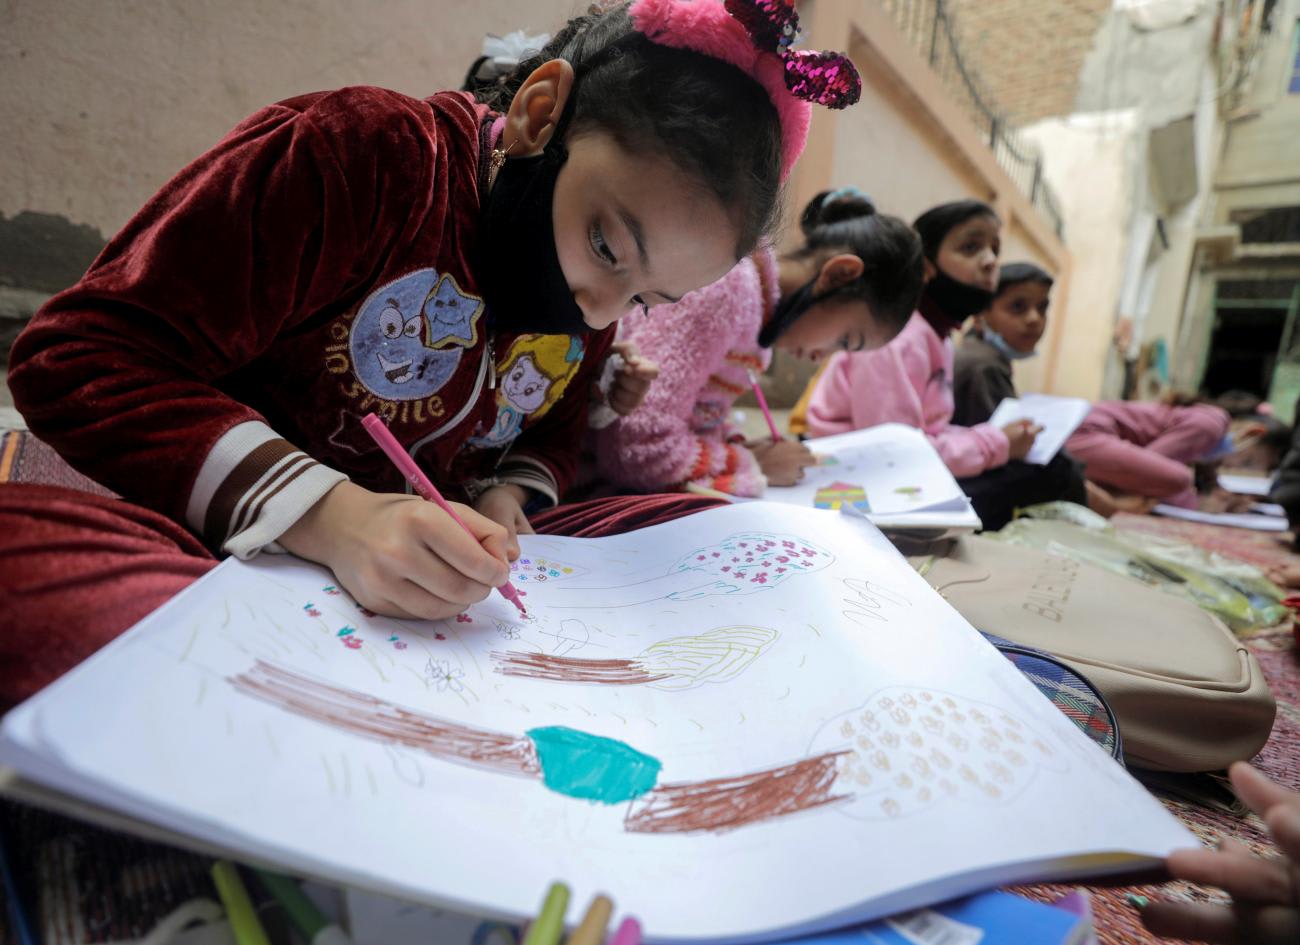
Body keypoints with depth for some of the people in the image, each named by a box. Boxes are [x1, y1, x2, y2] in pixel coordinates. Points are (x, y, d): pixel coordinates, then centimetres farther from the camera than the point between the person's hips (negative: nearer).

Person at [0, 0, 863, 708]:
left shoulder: (598, 296, 4)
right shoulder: (357, 155, -16)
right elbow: (81, 356, -16)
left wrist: (506, 501, -9)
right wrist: (326, 515, -31)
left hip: (439, 576, 6)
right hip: (231, 548, -5)